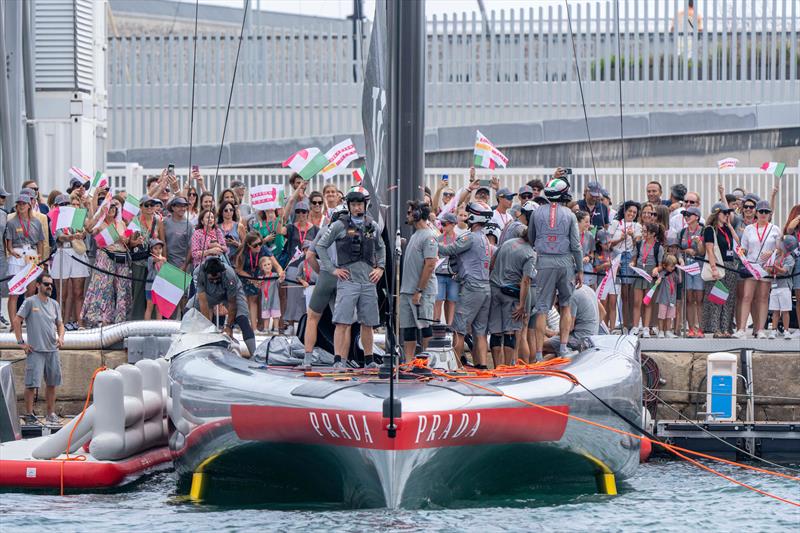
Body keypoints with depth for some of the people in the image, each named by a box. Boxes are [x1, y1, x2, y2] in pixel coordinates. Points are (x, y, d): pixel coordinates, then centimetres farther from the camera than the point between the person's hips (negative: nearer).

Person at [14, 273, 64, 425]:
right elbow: (17, 321, -5)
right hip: (35, 350, -6)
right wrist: (21, 342, -10)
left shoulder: (54, 304, 12)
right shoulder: (30, 302, -5)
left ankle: (51, 414, 18)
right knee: (32, 384, -8)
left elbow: (60, 324, 19)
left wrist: (61, 337, -1)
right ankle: (29, 415, -3)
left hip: (52, 350, 6)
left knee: (52, 383, 9)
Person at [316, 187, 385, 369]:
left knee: (368, 323, 10)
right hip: (348, 280, -4)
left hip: (368, 281, 4)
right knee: (342, 322, -11)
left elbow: (381, 248, 28)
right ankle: (338, 359, -13)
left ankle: (369, 360, 20)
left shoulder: (372, 225, 11)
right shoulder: (340, 225, -2)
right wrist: (332, 269, -3)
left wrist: (380, 267, 14)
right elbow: (321, 246, 3)